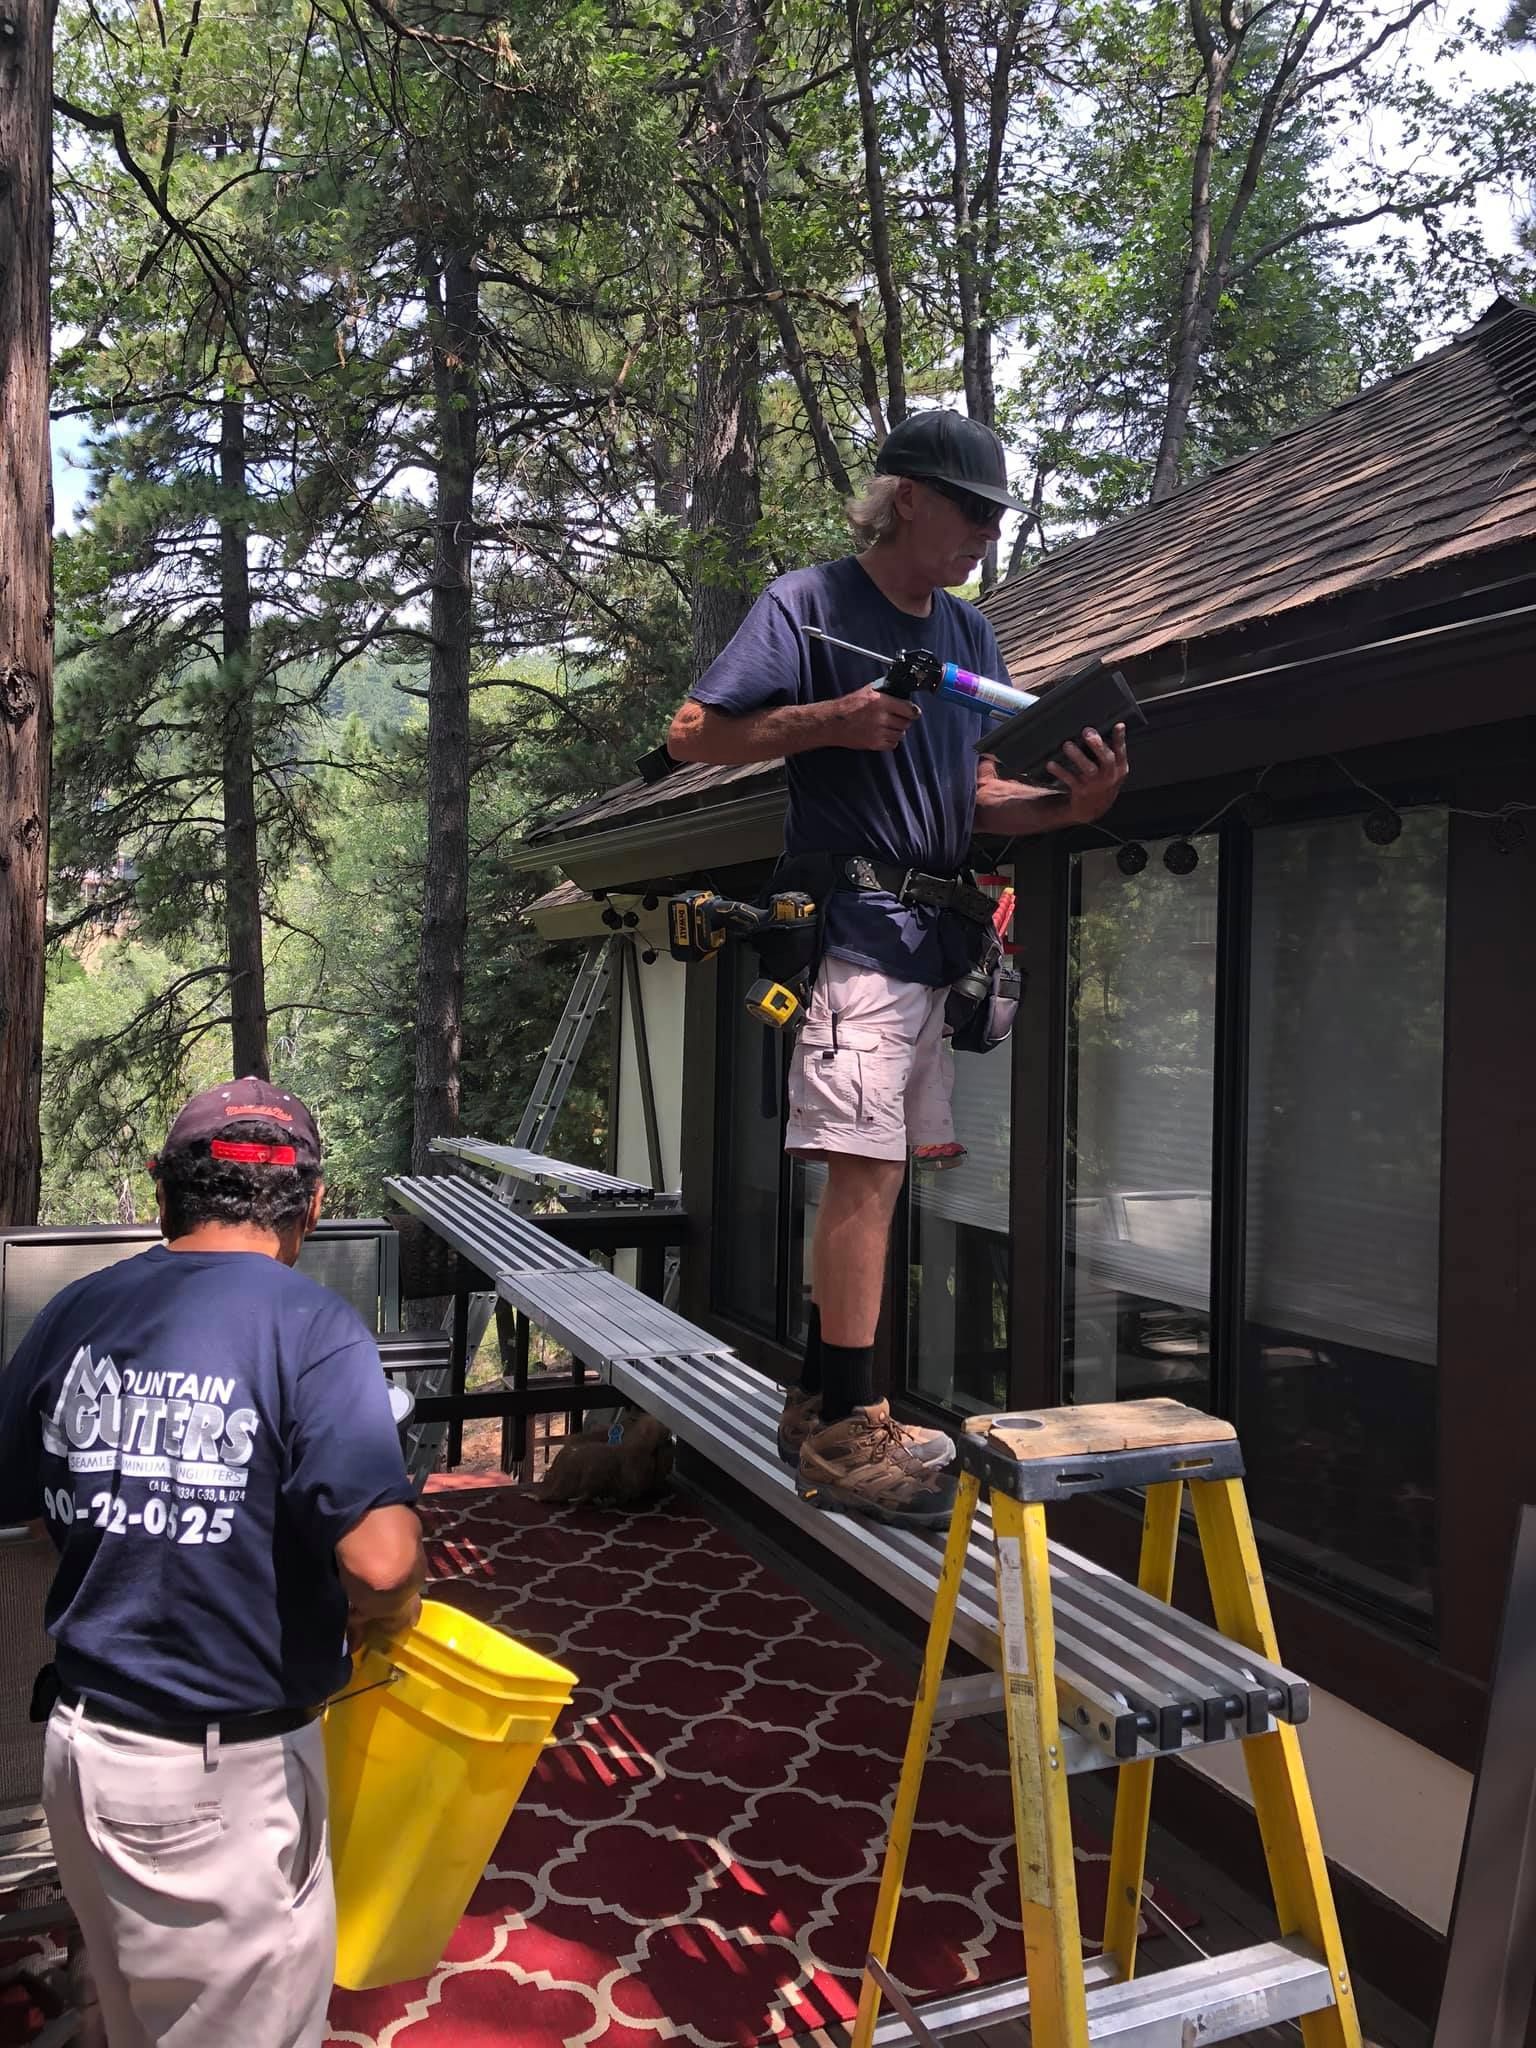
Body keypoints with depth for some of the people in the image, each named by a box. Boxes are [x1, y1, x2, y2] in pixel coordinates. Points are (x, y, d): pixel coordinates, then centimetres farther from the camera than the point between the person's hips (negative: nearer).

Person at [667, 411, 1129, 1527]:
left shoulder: (971, 631, 19)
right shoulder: (808, 605, -2)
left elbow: (977, 797, 18)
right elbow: (692, 732, -7)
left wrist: (1070, 803, -1)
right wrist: (831, 720, -18)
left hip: (930, 934, 8)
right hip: (853, 922, -8)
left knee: (872, 1173, 10)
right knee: (866, 1166, -12)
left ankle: (819, 1407, 21)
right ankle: (847, 1433, -4)